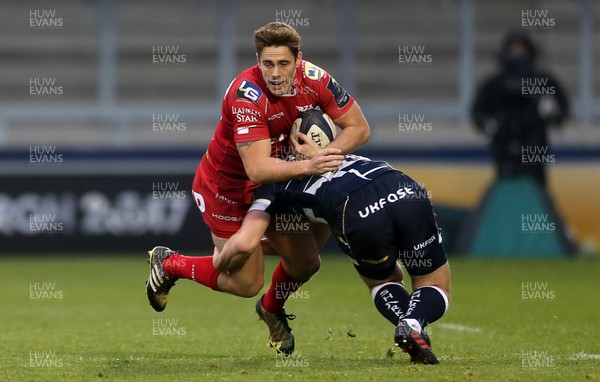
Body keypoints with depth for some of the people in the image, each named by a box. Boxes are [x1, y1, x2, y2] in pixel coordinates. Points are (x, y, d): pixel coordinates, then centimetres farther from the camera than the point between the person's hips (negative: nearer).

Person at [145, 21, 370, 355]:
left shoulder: (315, 79, -19)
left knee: (305, 263, 7)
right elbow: (257, 168, -42)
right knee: (247, 283, -3)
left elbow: (359, 128, -12)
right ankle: (169, 264, 21)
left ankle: (272, 309, 40)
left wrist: (322, 155, -28)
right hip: (225, 187, -6)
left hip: (273, 184, 6)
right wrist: (308, 166, -55)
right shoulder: (247, 94, -36)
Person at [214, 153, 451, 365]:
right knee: (435, 287, 21)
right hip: (408, 193, 4)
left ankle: (408, 324, -3)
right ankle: (414, 323, -12)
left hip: (360, 215, -3)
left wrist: (220, 262, 33)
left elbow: (244, 244, 11)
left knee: (382, 283, 28)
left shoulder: (271, 184, 25)